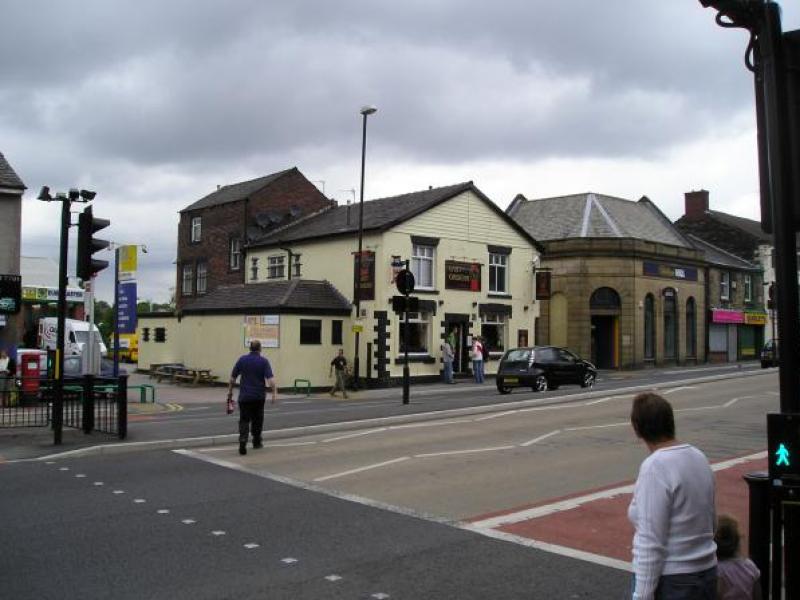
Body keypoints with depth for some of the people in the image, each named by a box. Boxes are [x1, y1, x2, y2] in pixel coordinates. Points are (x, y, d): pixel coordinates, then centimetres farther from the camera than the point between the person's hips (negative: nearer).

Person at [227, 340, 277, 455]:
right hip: (259, 396, 0)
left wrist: (230, 391, 14)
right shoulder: (264, 361, -5)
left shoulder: (242, 359, 0)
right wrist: (274, 393, -15)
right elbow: (270, 378, -15)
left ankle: (242, 441, -20)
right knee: (257, 420, 17)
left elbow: (233, 377, 4)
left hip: (244, 396, 0)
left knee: (244, 420, 0)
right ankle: (256, 442, 26)